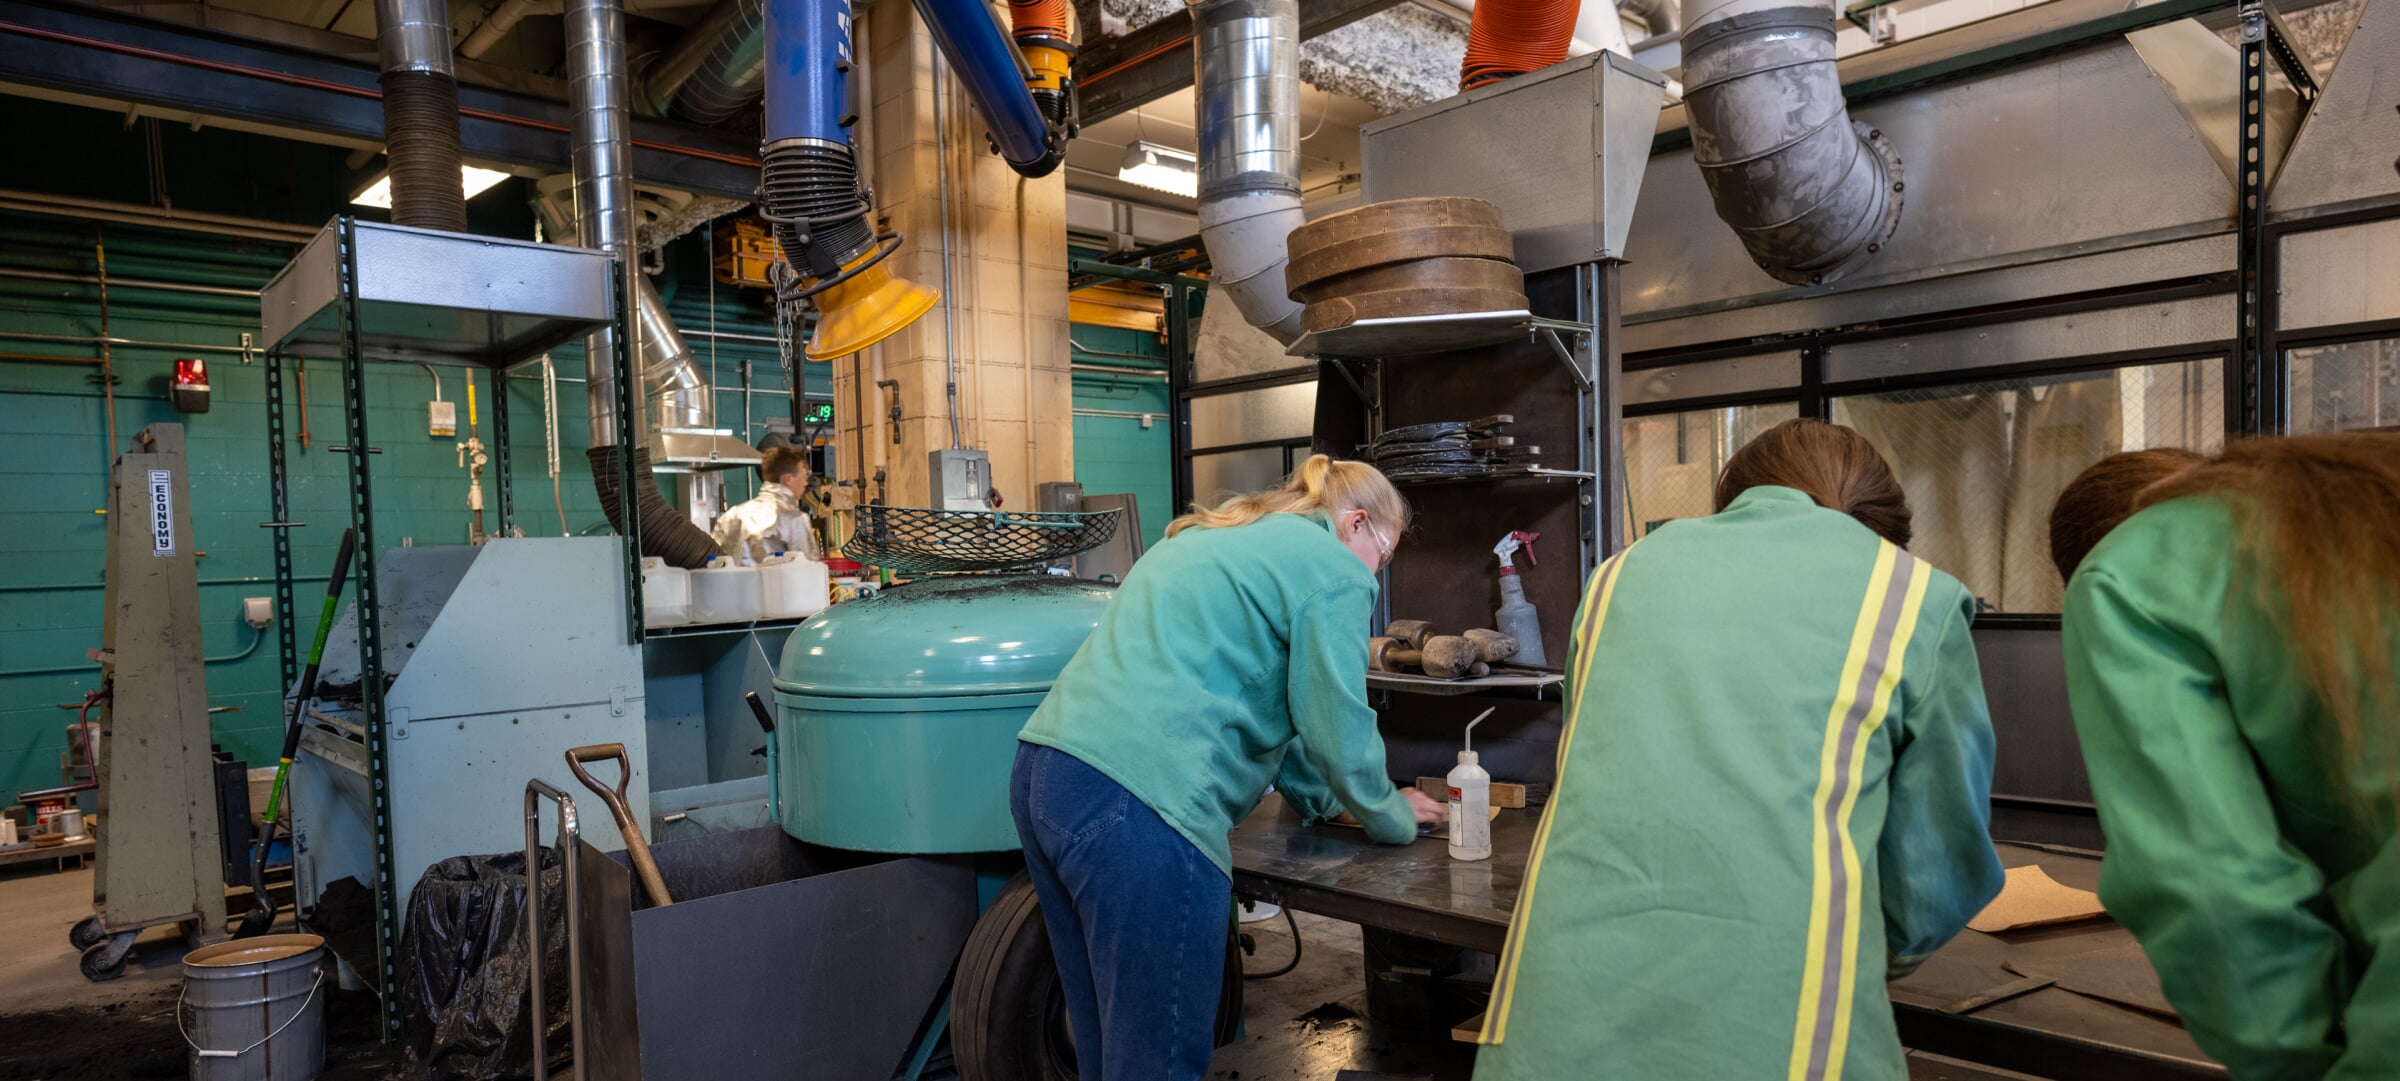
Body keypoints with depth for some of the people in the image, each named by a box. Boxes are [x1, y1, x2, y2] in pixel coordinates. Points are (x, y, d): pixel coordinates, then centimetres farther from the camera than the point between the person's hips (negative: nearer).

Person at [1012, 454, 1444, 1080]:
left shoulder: (1212, 536, 27)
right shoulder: (1333, 571, 1)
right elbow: (1340, 734, 2)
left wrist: (1318, 796, 38)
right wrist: (1395, 819, 21)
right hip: (1142, 805, -9)